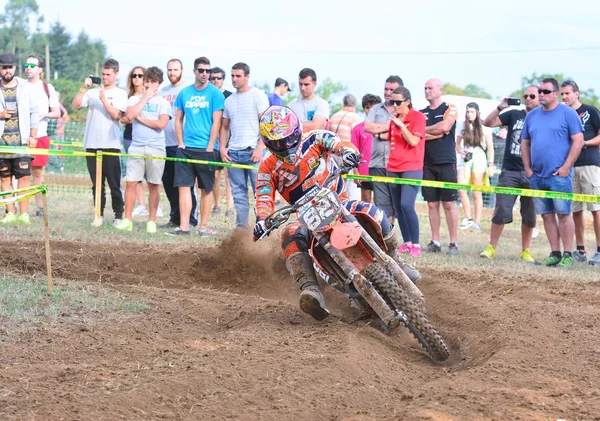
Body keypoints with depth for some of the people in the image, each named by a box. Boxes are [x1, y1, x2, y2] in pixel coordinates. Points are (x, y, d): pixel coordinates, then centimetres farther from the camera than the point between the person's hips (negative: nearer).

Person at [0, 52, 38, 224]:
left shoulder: (25, 87, 6)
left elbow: (34, 113, 6)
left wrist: (33, 136, 0)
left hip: (22, 140, -1)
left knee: (23, 176, -6)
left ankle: (24, 214, -5)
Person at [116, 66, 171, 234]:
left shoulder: (163, 102, 5)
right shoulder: (135, 99, 10)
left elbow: (161, 124, -10)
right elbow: (130, 115, -10)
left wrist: (141, 118, -6)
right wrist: (145, 97, -5)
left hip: (156, 149, -1)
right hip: (136, 147, 1)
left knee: (154, 185, 3)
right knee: (131, 183, -4)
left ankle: (151, 221, 10)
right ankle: (127, 220, 1)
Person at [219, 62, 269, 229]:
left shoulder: (258, 95, 0)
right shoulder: (229, 100, 17)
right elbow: (225, 126, 21)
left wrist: (260, 147, -14)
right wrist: (222, 147, 7)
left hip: (253, 151, -6)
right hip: (233, 152, 6)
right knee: (238, 192, 7)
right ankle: (241, 225, 11)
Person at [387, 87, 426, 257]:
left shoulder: (417, 116, -6)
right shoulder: (394, 119, 12)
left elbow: (413, 141, -15)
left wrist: (401, 125, -19)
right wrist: (390, 161, 14)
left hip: (411, 169, -7)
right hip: (393, 169, 7)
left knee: (407, 205, -18)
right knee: (398, 207, 5)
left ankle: (416, 245, -13)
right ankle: (407, 243, 11)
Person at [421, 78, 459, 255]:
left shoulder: (450, 109, 3)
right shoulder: (421, 113, 15)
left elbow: (444, 127, -14)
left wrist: (424, 130, -3)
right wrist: (435, 133, -10)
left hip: (446, 162, -4)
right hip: (427, 163, 4)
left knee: (449, 203, -6)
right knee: (432, 204, 4)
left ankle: (453, 243, -4)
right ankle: (435, 242, 9)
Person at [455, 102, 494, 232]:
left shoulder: (484, 128, -1)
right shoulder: (462, 126, 7)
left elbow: (490, 148, 1)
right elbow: (457, 143, 15)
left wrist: (491, 165, -5)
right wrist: (460, 151, -7)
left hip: (479, 160, -2)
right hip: (465, 159, 2)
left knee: (477, 193, 0)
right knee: (461, 189, -14)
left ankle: (477, 222, 4)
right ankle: (468, 218, 0)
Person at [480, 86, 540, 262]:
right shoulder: (514, 115, 7)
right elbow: (488, 123, 1)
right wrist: (500, 108, -14)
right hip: (510, 172, 0)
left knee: (529, 215, 6)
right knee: (501, 211, -5)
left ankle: (525, 251, 16)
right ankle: (491, 248, 2)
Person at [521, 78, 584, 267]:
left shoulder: (567, 113, -3)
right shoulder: (532, 115, 13)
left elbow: (578, 141, -7)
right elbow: (525, 143, 19)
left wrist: (566, 167, -12)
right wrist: (527, 168, 8)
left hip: (559, 174, -6)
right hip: (537, 175, 6)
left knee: (563, 214, -6)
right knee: (546, 215, 6)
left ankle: (568, 255, -3)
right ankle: (554, 254, 10)